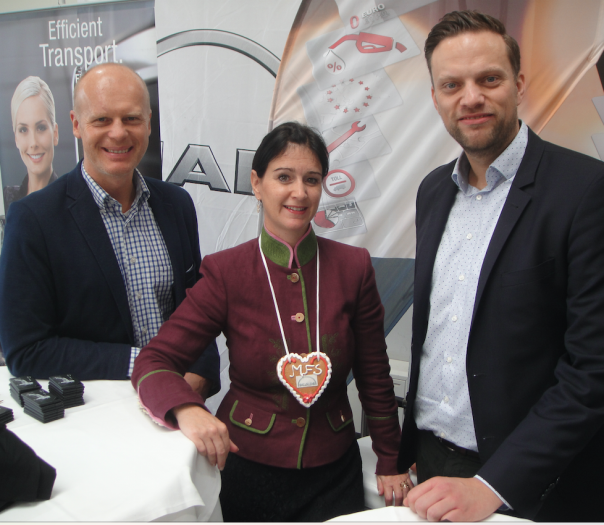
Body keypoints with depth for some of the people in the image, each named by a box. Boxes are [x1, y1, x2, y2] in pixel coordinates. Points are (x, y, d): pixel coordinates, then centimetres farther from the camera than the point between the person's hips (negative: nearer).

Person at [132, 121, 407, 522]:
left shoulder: (354, 267, -6)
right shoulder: (226, 272, -11)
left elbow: (374, 377, 2)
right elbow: (152, 363, -13)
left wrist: (390, 463, 6)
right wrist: (186, 409, -34)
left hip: (334, 473, 1)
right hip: (248, 469, 0)